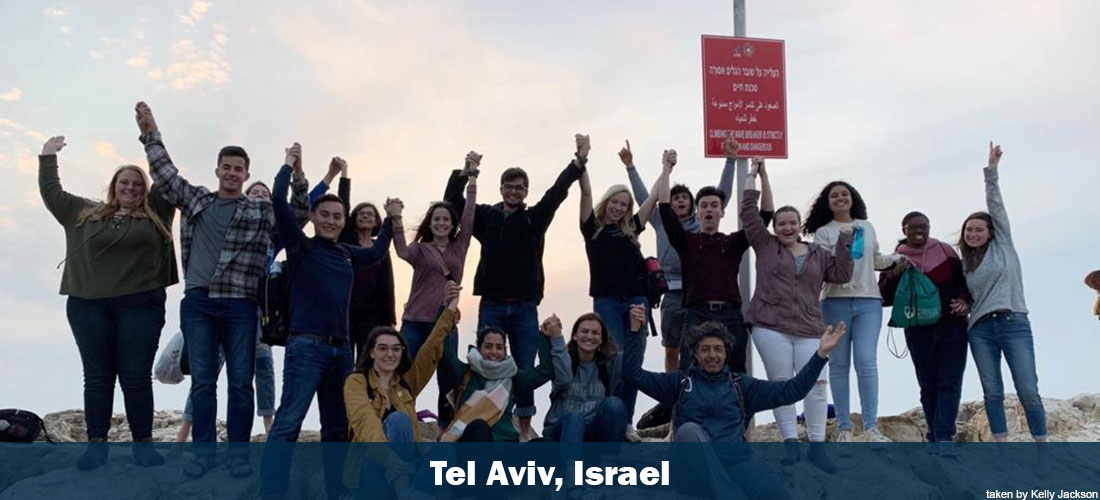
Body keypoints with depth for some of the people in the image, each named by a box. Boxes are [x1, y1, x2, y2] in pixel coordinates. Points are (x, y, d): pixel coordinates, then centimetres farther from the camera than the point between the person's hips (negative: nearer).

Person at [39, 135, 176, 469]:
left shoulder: (154, 214, 10)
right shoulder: (84, 214, 15)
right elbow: (51, 191, 22)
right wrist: (48, 155, 25)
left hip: (140, 305, -1)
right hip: (88, 306, 2)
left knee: (137, 376, -2)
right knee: (97, 376, 4)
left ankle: (143, 443, 6)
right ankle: (96, 443, 9)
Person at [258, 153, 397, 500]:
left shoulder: (346, 254, 15)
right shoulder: (300, 246, -1)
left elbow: (377, 253, 36)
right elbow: (279, 202, -12)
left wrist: (391, 220, 30)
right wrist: (289, 165, -1)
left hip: (341, 347, 7)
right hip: (306, 345, -7)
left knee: (337, 426, 12)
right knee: (288, 422, -14)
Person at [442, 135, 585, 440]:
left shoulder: (535, 218, 4)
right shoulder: (486, 216, 6)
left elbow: (558, 191, -6)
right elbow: (452, 200, 3)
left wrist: (578, 163, -18)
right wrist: (464, 173, -13)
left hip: (525, 306, 0)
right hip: (492, 305, 0)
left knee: (525, 369, 5)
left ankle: (524, 427, 14)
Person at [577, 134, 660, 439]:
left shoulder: (631, 228, 13)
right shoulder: (593, 227, 5)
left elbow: (654, 197, 16)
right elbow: (586, 191, -4)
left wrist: (666, 168, 16)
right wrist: (582, 157, -11)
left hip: (636, 300, 3)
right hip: (607, 300, -3)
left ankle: (627, 421, 10)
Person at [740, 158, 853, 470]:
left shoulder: (818, 254, 19)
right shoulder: (765, 245, 10)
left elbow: (841, 275, 12)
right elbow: (748, 213, 7)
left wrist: (845, 245, 6)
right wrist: (753, 176, 10)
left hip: (809, 329, 2)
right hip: (770, 327, -2)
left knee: (816, 384, -6)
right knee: (781, 383, -3)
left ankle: (817, 447, -2)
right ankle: (790, 443, 2)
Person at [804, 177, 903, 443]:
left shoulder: (867, 227, 16)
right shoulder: (823, 232, 6)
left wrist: (897, 258, 14)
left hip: (869, 301, 2)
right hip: (836, 301, -1)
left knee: (866, 361, -10)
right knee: (839, 364, 1)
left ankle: (871, 428, -7)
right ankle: (844, 427, 6)